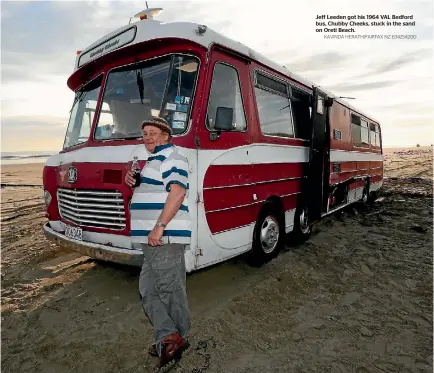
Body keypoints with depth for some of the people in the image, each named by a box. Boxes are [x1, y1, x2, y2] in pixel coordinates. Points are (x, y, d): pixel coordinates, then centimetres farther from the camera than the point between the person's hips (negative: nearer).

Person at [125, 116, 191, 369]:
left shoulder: (171, 157, -9)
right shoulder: (156, 159, 23)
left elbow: (177, 192, -23)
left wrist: (159, 227, -27)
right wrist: (134, 182, 10)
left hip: (165, 237, -11)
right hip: (154, 239, 11)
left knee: (170, 290, -2)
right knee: (149, 289, 14)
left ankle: (174, 338, 11)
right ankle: (170, 338, 20)